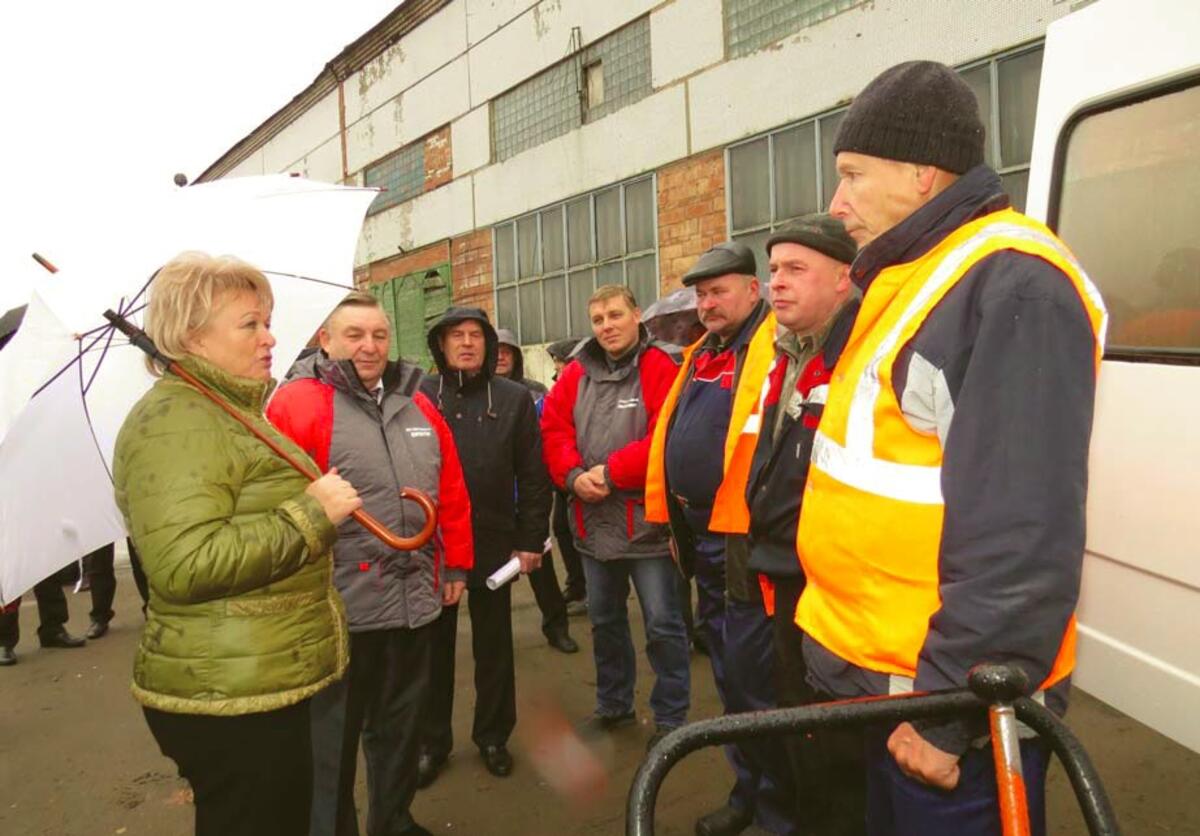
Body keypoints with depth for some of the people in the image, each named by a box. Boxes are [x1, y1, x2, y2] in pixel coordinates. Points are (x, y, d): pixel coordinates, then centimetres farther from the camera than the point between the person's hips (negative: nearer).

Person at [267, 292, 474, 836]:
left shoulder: (418, 406, 10)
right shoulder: (297, 403, -9)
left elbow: (452, 493, 13)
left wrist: (456, 565, 14)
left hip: (415, 601, 6)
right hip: (339, 606, -6)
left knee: (401, 725, 21)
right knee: (332, 737, 11)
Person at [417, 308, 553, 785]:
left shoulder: (514, 398, 1)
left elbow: (533, 475, 0)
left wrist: (530, 540, -3)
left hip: (493, 544, 0)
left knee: (494, 646, 13)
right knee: (434, 646, 13)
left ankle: (493, 735, 31)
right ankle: (432, 741, 30)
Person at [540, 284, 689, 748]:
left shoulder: (660, 368, -10)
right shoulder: (576, 373, 7)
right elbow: (553, 429, 4)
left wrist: (611, 472, -19)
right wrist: (574, 476, -13)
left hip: (646, 519, -6)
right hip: (592, 520, 6)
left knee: (663, 623, 4)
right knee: (604, 619, 20)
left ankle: (670, 717, 21)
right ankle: (613, 703, 39)